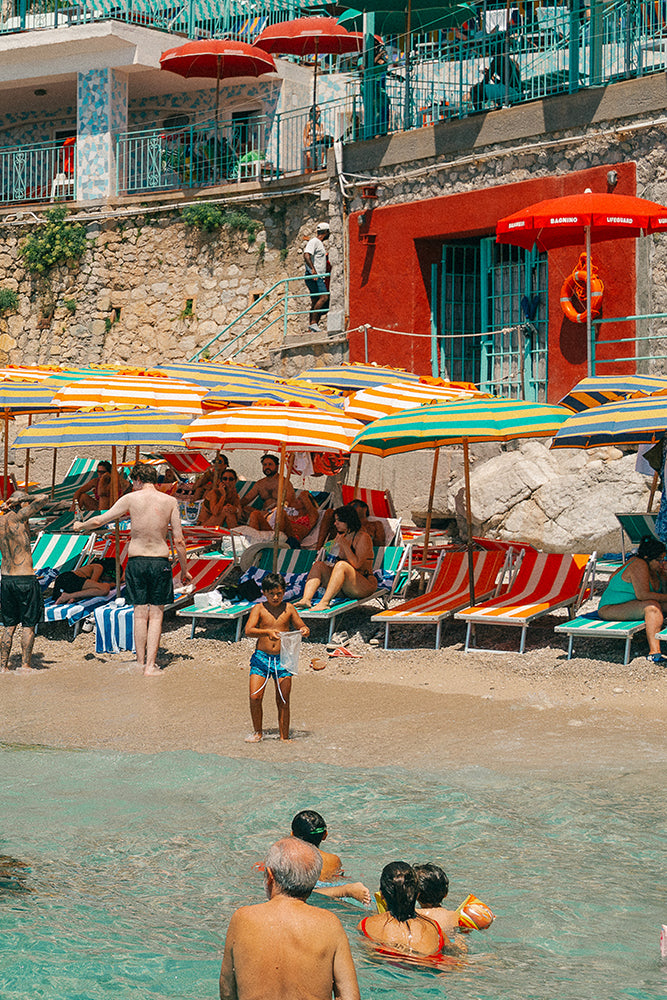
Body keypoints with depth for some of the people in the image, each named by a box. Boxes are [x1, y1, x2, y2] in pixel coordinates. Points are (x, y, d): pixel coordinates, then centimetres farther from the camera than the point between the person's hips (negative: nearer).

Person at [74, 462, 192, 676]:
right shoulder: (170, 501, 0)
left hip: (136, 561, 0)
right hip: (160, 562, 0)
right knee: (156, 615, 4)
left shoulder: (131, 499, -3)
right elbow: (178, 540, 0)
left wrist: (81, 526, 23)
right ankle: (150, 665, -1)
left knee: (140, 614, 8)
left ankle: (140, 663, 11)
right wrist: (184, 569, 10)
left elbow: (99, 521, 2)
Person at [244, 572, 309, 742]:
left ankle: (284, 736, 9)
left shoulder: (288, 609, 5)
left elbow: (300, 626, 8)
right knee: (255, 697, -8)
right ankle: (257, 732, 12)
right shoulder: (259, 609, -1)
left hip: (282, 658, 1)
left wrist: (304, 630, -17)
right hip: (261, 657, -1)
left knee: (283, 701, 0)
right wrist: (268, 632, -30)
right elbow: (248, 631, -13)